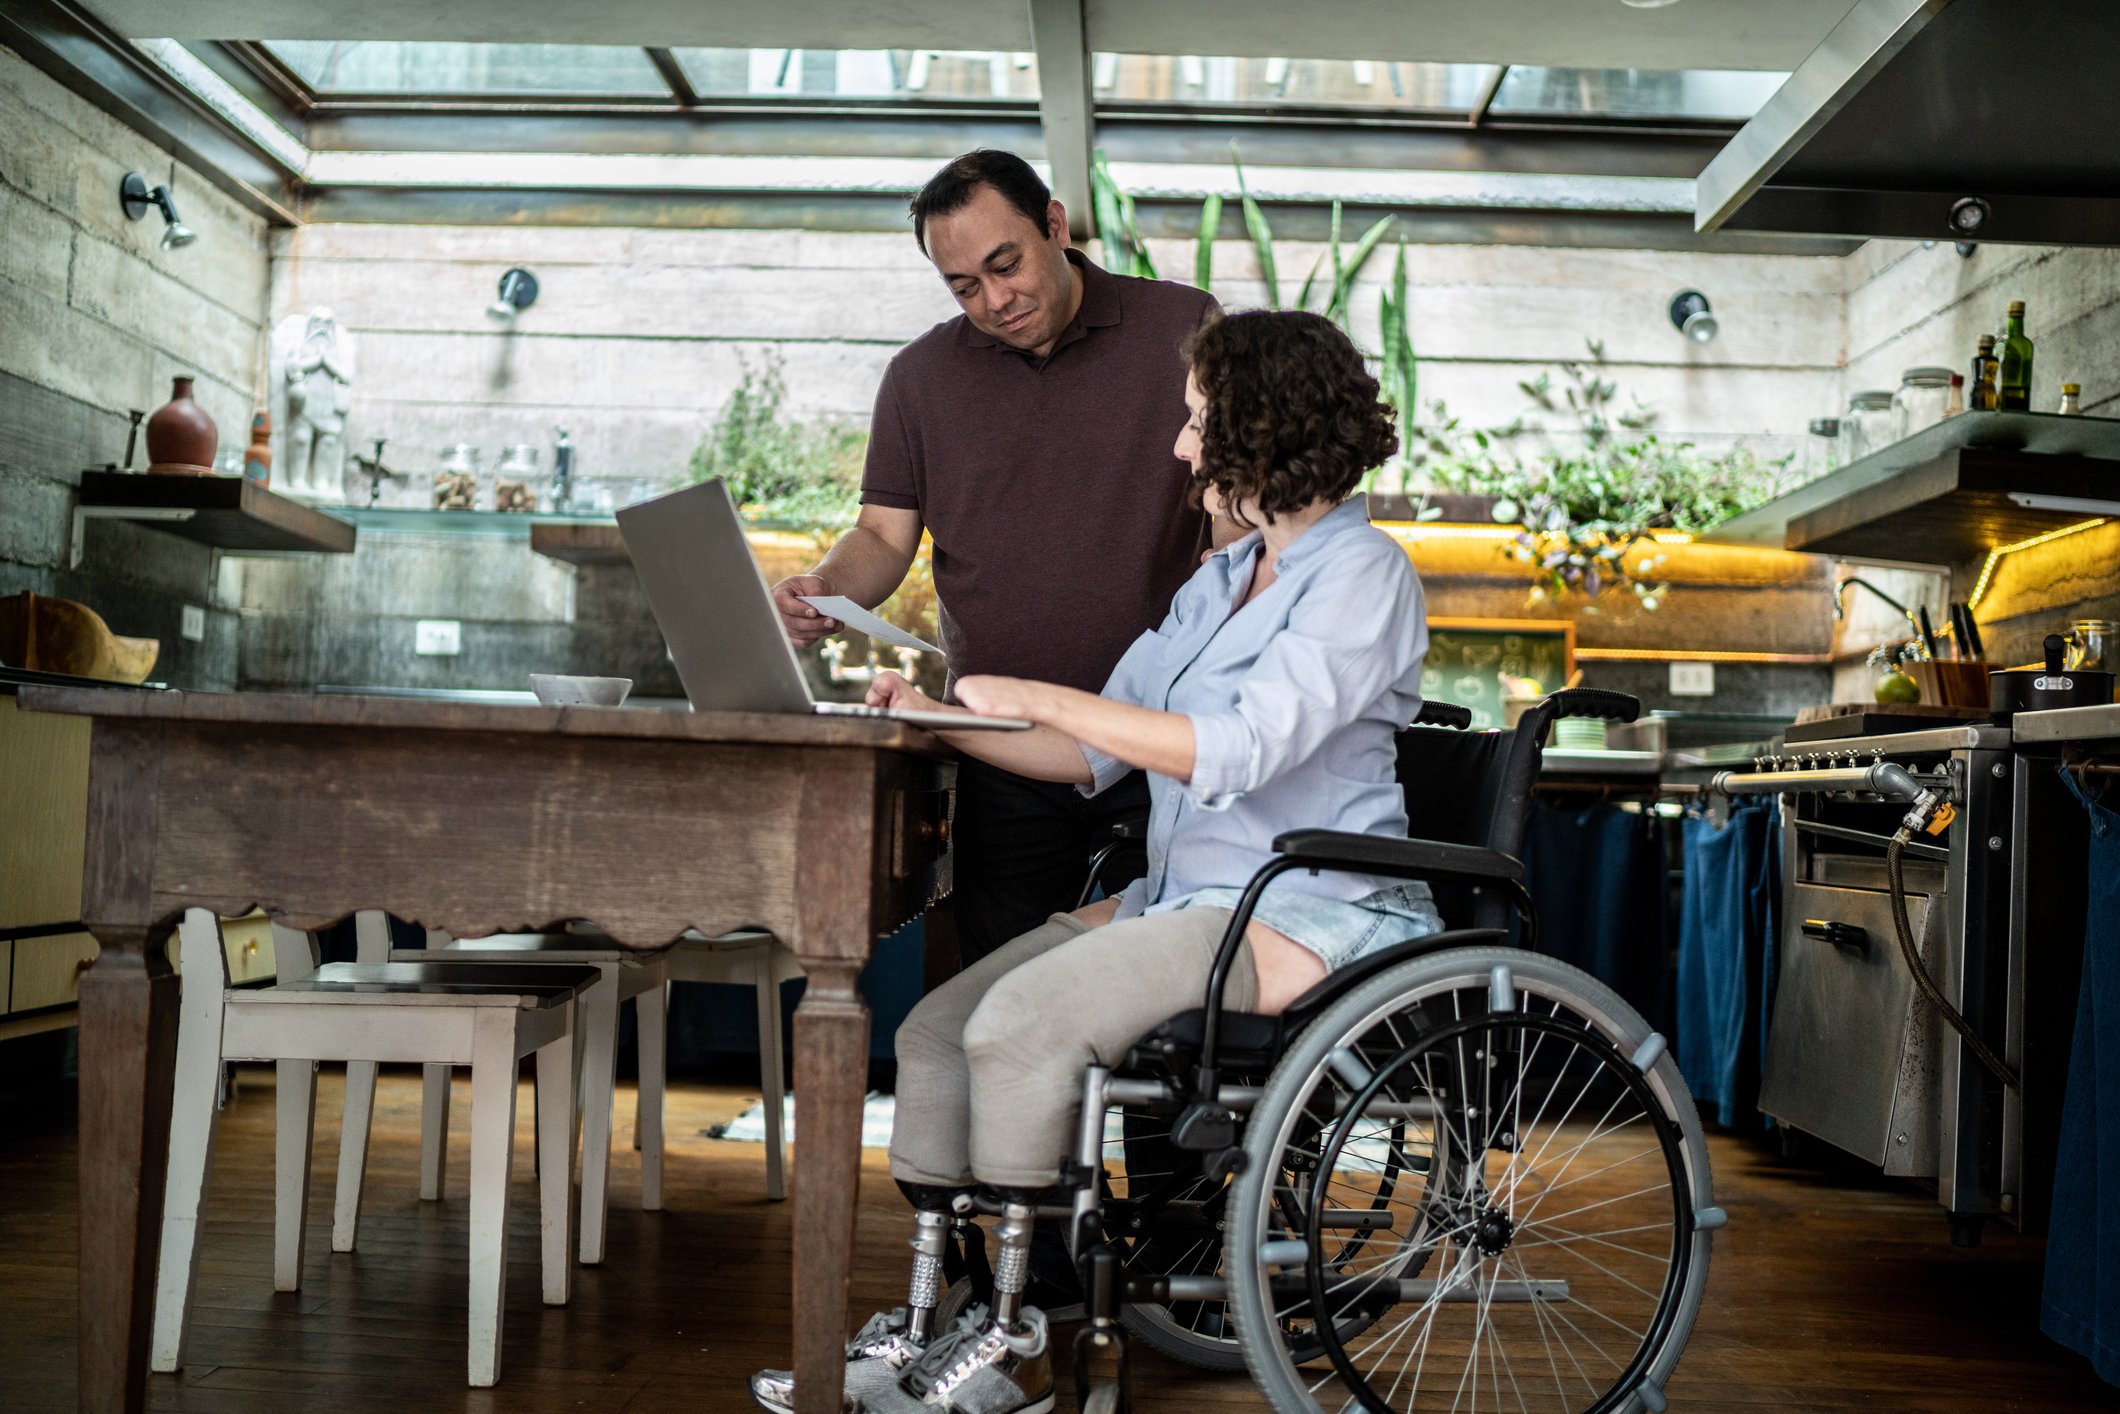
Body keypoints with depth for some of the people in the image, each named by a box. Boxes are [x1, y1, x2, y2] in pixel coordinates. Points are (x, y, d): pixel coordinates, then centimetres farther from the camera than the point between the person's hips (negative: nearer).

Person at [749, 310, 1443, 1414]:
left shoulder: (1361, 574, -8)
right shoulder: (1223, 579, 19)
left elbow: (1236, 752, -22)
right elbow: (1094, 758, 16)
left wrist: (1037, 697, -18)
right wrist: (942, 721, 6)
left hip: (1305, 912, -9)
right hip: (1185, 894, 9)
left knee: (1020, 1023, -26)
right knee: (935, 1027, -7)